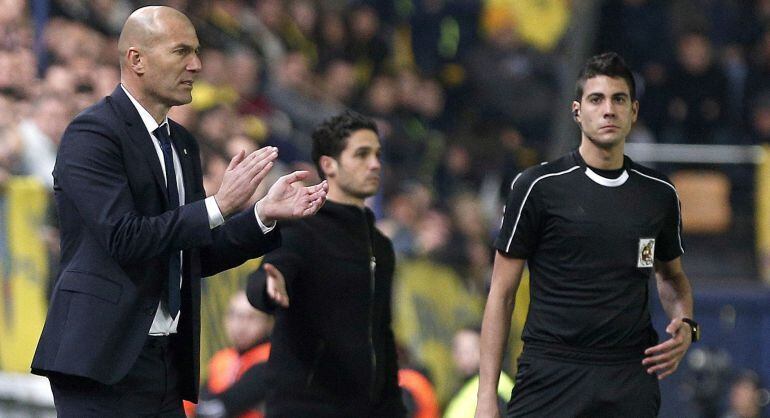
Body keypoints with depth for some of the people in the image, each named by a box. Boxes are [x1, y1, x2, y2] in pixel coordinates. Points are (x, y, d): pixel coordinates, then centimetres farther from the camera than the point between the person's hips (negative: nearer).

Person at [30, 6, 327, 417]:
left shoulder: (181, 143, 17)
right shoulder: (92, 133, -9)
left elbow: (200, 256, 19)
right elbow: (123, 237, -20)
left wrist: (265, 213, 5)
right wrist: (220, 205, -19)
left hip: (167, 363, 8)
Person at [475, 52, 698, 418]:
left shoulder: (660, 193, 10)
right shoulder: (537, 186, -1)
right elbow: (502, 293, 0)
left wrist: (685, 326, 4)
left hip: (631, 385, 3)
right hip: (550, 373, -3)